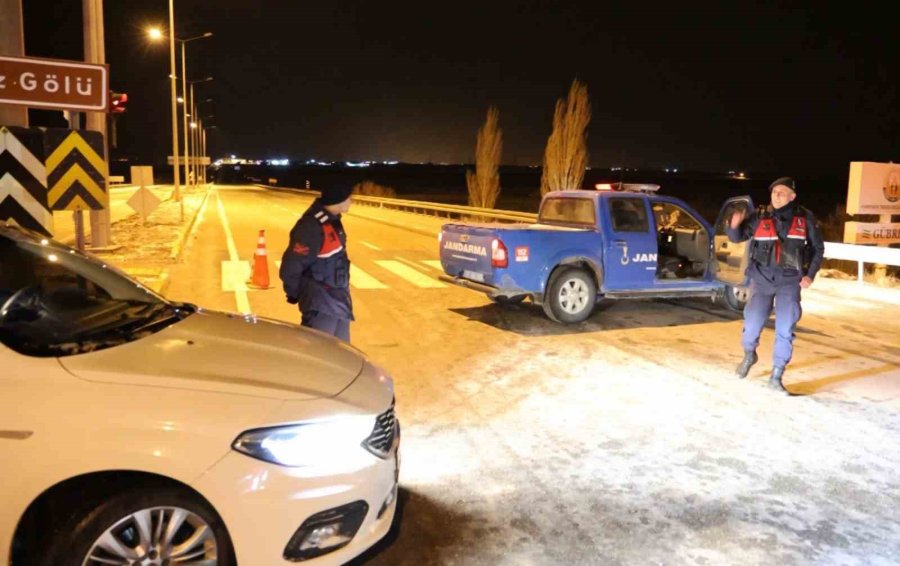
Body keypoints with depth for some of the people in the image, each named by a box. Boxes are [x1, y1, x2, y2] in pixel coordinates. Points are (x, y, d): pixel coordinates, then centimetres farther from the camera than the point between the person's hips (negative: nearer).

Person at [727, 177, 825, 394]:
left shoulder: (805, 219, 2)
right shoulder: (760, 218, -1)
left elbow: (818, 248, 11)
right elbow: (737, 237, 4)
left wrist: (810, 274, 0)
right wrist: (734, 225, -20)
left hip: (790, 281, 0)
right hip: (762, 278, 0)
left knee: (785, 329, -2)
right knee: (752, 323, -3)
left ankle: (776, 377, 9)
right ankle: (749, 354, 30)